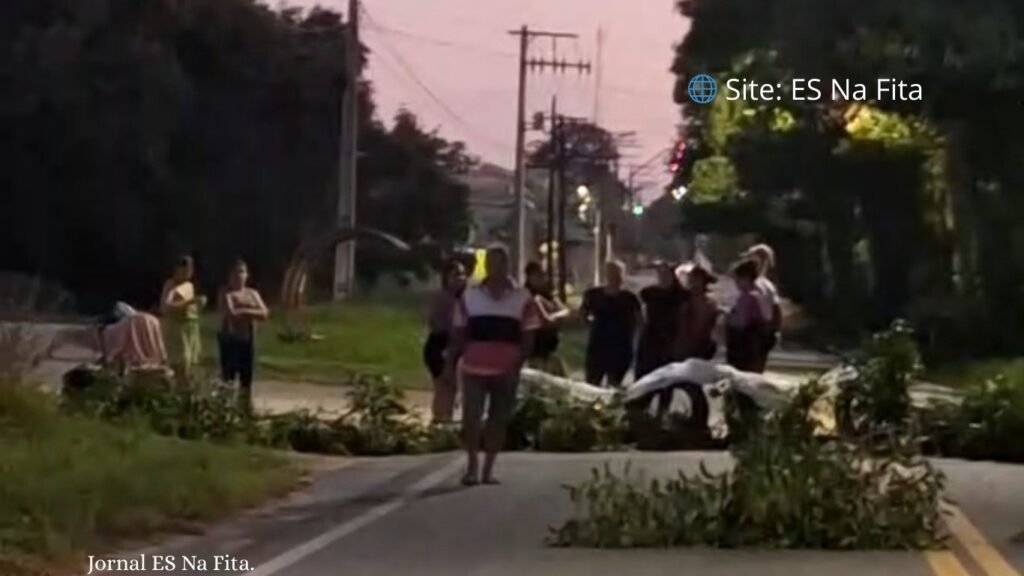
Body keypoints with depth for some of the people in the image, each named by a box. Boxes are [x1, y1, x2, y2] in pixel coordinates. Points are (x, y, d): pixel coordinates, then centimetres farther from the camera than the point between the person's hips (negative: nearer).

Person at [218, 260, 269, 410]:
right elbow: (232, 314, -18)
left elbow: (264, 313, 0)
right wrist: (252, 313, -9)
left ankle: (245, 407, 13)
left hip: (248, 340, 6)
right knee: (228, 376, -9)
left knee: (247, 376, 7)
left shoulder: (253, 294, 11)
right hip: (230, 339, -6)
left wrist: (244, 312, -10)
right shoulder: (226, 293, -5)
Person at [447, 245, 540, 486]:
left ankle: (488, 470, 14)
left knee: (498, 420, 6)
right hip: (473, 368, 0)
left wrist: (516, 367, -10)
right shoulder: (469, 296, 4)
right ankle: (472, 465, 8)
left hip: (506, 372, 0)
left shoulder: (523, 299, 2)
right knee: (470, 418, -6)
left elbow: (528, 338, 1)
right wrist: (450, 365, 2)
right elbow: (459, 336, 7)